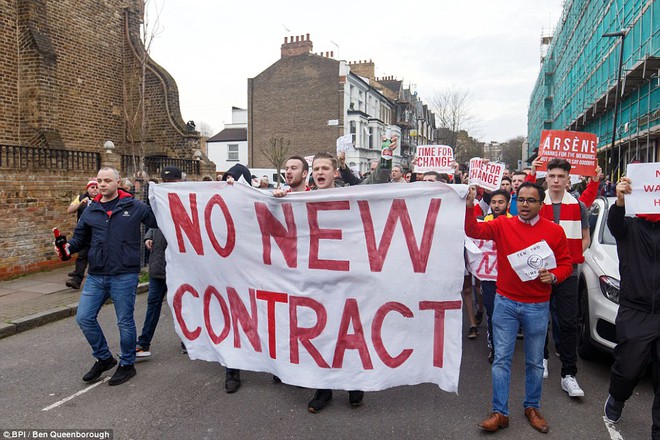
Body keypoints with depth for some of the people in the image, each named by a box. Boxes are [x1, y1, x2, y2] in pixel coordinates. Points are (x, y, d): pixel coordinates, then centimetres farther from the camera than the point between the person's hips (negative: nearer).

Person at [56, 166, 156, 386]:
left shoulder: (134, 207, -3)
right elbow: (80, 237, 15)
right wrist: (69, 246, -3)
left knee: (125, 322, 6)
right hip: (96, 275, 5)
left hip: (124, 275, -5)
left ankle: (127, 364, 26)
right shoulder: (91, 211, 10)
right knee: (84, 317, 6)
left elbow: (158, 221, -2)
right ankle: (104, 358, 29)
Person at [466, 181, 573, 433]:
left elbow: (565, 265, 5)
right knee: (501, 359, 4)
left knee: (535, 361, 13)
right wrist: (469, 205, -28)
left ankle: (532, 407, 33)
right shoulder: (502, 225, -1)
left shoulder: (554, 231, -1)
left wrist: (553, 276, -16)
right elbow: (473, 231, -13)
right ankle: (500, 412, 15)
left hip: (537, 306, 0)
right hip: (505, 303, 0)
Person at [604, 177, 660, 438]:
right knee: (629, 368, 1)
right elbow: (615, 222, -18)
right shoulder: (629, 226, 3)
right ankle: (616, 400, 33)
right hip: (635, 313, -2)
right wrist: (619, 202, -42)